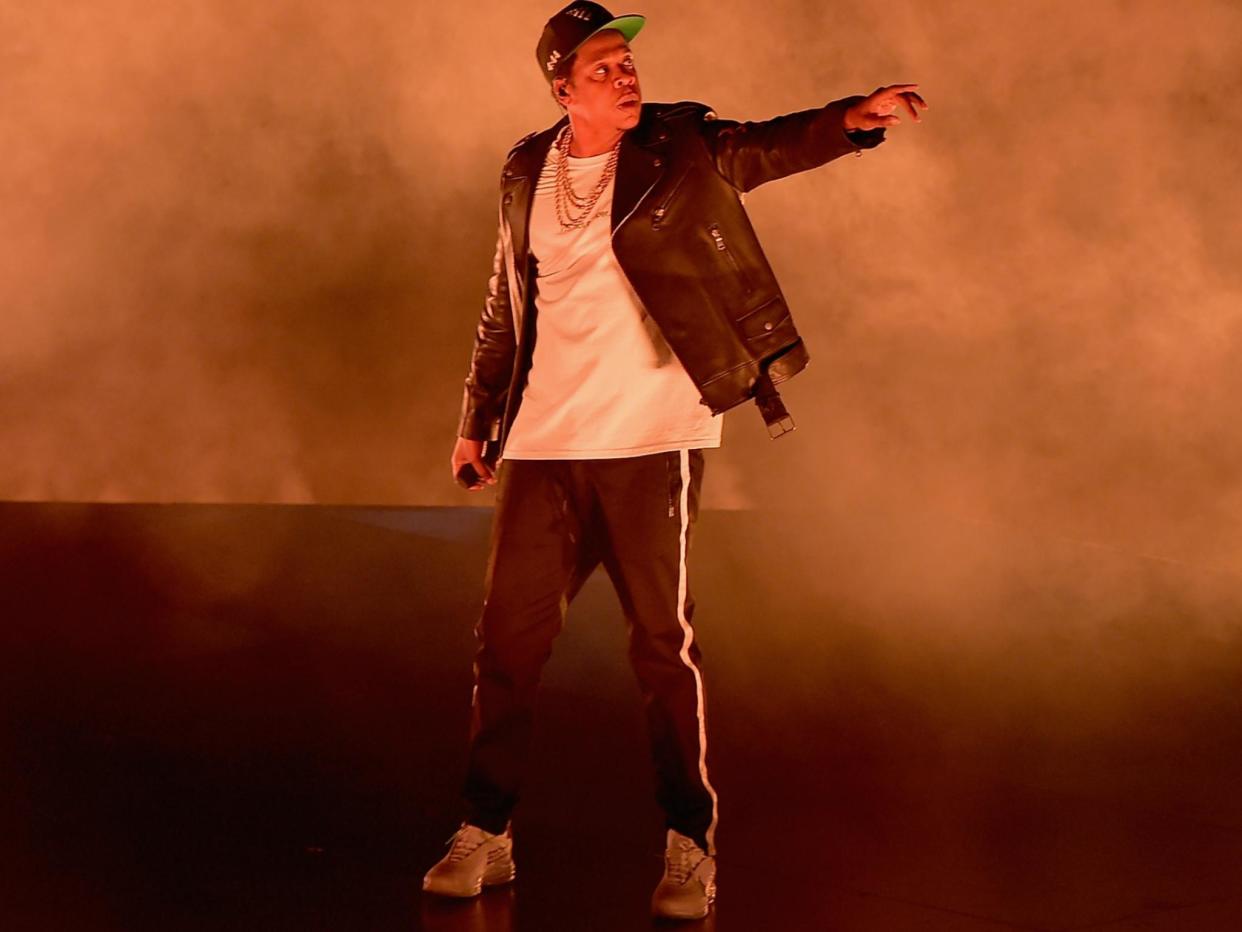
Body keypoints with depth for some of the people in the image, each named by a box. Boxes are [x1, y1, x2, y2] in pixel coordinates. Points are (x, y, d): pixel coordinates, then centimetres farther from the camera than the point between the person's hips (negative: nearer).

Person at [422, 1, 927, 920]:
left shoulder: (679, 147, -2)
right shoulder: (527, 174, 8)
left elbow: (768, 146, -19)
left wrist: (852, 118, -37)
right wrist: (477, 421, 20)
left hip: (651, 440, -3)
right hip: (543, 445, 4)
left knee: (664, 644, -1)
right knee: (508, 636, 6)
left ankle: (692, 847, 12)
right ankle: (487, 835, 21)